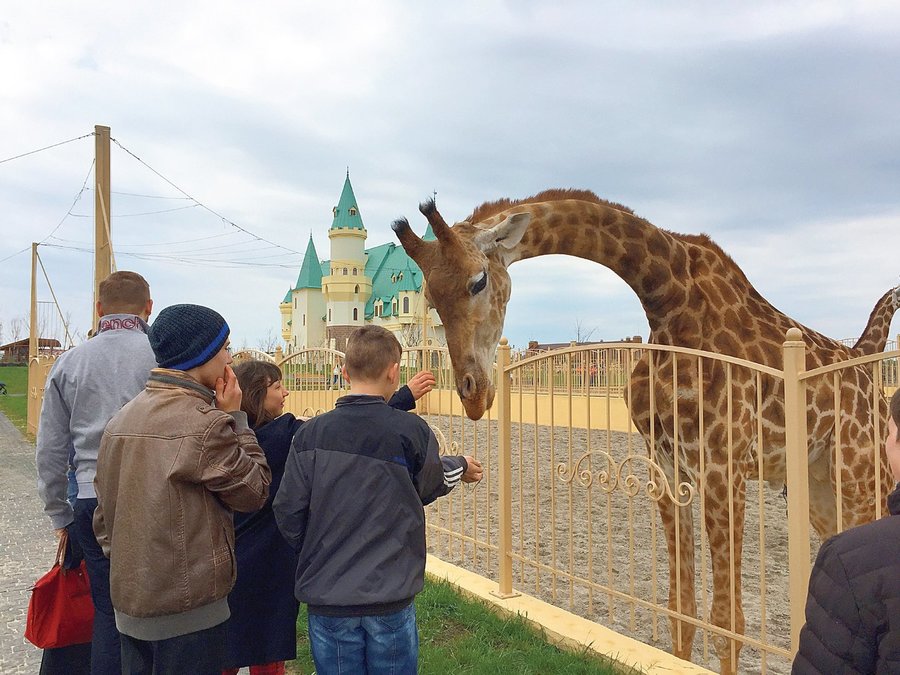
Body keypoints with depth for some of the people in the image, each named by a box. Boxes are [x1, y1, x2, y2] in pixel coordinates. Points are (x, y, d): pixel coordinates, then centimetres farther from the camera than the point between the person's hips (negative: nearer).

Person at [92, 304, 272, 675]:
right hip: (188, 608, -8)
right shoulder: (205, 423, -20)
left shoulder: (121, 420, 5)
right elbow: (254, 491, -9)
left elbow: (105, 512, 11)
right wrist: (235, 417, -4)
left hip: (129, 601, 8)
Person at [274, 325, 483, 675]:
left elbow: (288, 510, -6)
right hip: (391, 595, -1)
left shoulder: (310, 433, -9)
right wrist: (460, 467, 28)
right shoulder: (412, 430, -11)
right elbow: (428, 487, 7)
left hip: (328, 595, 1)